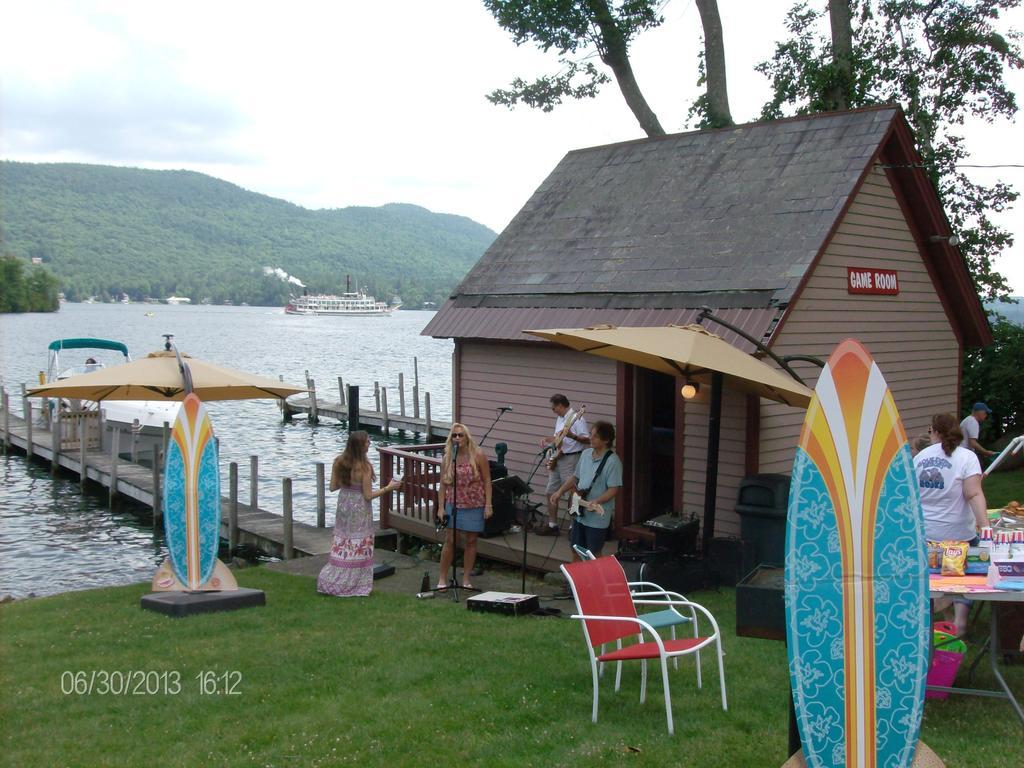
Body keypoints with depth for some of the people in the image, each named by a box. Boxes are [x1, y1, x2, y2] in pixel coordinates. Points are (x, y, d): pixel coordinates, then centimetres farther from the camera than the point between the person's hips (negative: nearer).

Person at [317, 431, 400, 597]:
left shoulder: (338, 462, -3)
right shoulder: (364, 467, -20)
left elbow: (333, 487, 3)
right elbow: (368, 495, -16)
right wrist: (388, 488, -6)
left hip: (343, 505, 6)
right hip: (360, 510, -6)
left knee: (341, 545, 16)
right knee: (359, 546, 6)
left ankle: (330, 582, 18)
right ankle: (354, 585, 13)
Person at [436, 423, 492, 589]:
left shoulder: (478, 456, -7)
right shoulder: (447, 458, 0)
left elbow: (487, 481, -5)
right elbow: (442, 484, 3)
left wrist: (488, 505, -10)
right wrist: (441, 507, -2)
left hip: (475, 506, -1)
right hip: (453, 505, 1)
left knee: (471, 541, 7)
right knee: (449, 541, -1)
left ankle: (466, 579, 18)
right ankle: (442, 579, 9)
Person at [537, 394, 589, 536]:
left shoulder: (576, 418, -13)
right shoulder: (559, 419, 15)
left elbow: (587, 439, -19)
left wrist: (572, 436, -34)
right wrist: (547, 440, 10)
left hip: (570, 459, -10)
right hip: (556, 459, 10)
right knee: (551, 492, 12)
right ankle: (552, 525, 20)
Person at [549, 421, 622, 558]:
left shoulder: (612, 461, -18)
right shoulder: (585, 454, 6)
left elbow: (614, 489, -21)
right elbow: (575, 477, 18)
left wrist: (596, 502, -32)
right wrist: (560, 491, 10)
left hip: (598, 516, -7)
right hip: (580, 513, 7)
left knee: (593, 555, 4)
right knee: (576, 550, 17)